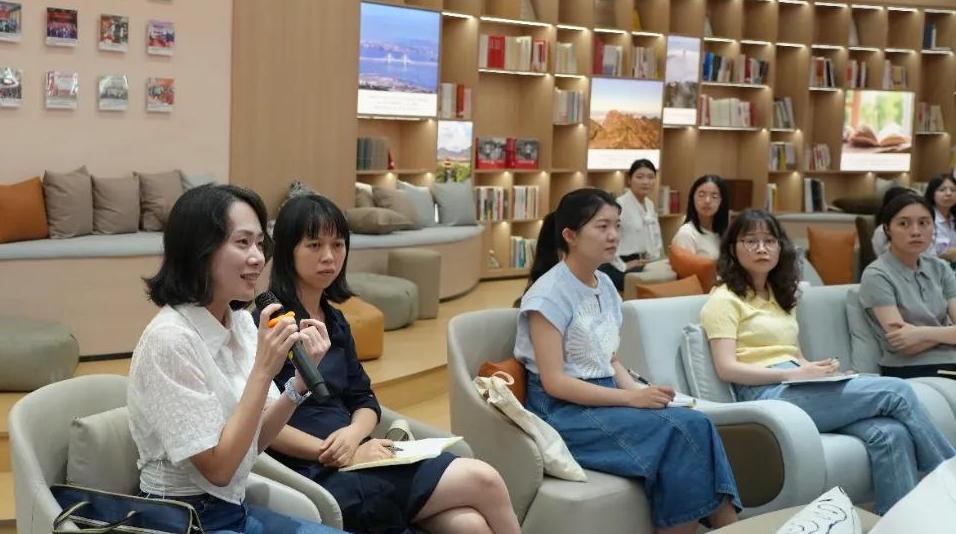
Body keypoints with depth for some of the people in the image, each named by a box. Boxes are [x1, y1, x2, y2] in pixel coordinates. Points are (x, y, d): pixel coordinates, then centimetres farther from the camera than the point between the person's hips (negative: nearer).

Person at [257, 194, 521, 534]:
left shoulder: (334, 321, 16)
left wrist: (353, 434, -8)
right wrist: (337, 453, -16)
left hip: (351, 459, 7)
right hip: (315, 475, -7)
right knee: (483, 481, -14)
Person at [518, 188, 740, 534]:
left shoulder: (605, 286, 12)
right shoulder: (549, 293, -12)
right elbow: (554, 382, -17)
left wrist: (641, 393, -5)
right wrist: (632, 398, -21)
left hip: (605, 400, 7)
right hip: (562, 411, -7)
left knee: (696, 425, -21)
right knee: (679, 431, -26)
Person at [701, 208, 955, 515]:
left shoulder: (780, 296, 25)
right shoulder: (724, 300, 0)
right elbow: (727, 368, -10)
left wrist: (819, 370, -1)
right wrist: (795, 374, -18)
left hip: (799, 389, 8)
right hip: (767, 395, -7)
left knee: (890, 434, -23)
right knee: (896, 392, -17)